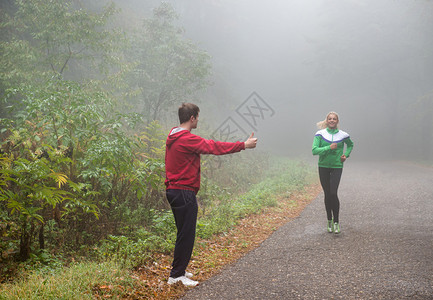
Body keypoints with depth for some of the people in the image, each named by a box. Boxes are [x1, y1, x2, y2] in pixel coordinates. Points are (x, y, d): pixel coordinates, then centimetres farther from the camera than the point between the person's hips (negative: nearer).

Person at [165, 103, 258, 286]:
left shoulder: (173, 137, 13)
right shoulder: (187, 139, -18)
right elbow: (215, 147, -15)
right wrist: (244, 145, -7)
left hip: (173, 190, 10)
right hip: (184, 192, -10)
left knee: (184, 233, 17)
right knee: (186, 235, -3)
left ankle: (178, 270, 24)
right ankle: (176, 275, 3)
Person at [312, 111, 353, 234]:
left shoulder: (343, 135, 1)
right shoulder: (320, 134, -2)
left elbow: (350, 145, 23)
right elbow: (314, 150, -12)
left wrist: (346, 155, 6)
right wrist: (329, 148, -20)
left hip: (337, 167, -1)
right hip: (323, 167, 1)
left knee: (333, 193, -14)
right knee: (327, 194, 6)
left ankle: (336, 221, -2)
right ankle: (329, 221, 20)